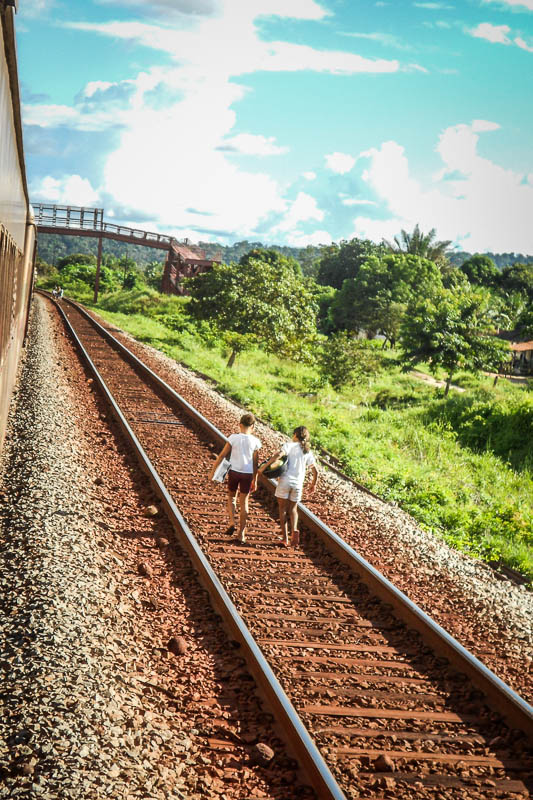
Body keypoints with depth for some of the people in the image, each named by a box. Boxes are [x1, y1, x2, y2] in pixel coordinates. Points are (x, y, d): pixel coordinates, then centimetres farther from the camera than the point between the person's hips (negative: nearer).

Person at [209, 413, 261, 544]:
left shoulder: (233, 438, -7)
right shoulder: (255, 441, -4)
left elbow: (222, 455, -5)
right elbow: (255, 462, 1)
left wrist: (213, 470, 5)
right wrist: (255, 480, 11)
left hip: (234, 471, -1)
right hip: (247, 474, 1)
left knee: (231, 497, 22)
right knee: (244, 502, 10)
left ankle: (232, 522, 3)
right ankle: (241, 533, 11)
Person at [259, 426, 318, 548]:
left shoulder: (290, 445, -1)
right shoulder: (308, 452, 11)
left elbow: (279, 454, -20)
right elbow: (315, 471, 12)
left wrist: (264, 466, -18)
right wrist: (313, 484, 27)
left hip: (285, 481, -3)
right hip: (298, 484, 3)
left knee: (283, 509, 8)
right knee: (293, 508, 17)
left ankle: (285, 537, -1)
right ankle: (294, 530, -10)